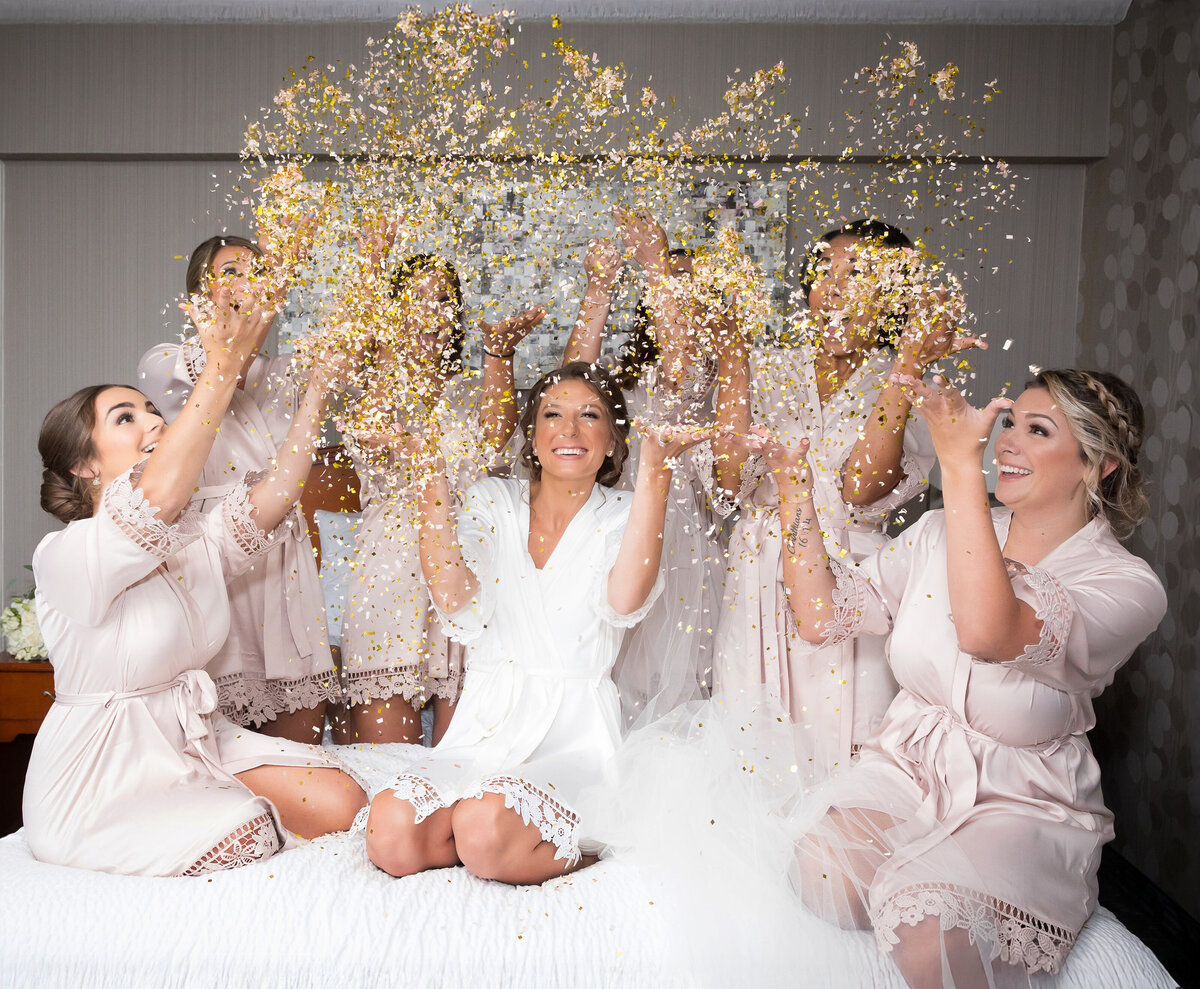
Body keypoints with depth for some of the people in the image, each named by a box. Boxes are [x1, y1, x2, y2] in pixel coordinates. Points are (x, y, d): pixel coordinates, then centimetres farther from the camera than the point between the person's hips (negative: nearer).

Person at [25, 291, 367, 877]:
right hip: (102, 781, -6)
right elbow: (158, 496, -38)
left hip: (194, 740, 6)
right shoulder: (64, 556, -19)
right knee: (248, 832, -24)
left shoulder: (195, 539, 4)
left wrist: (318, 382, -20)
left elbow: (275, 493, -12)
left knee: (341, 804, -10)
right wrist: (223, 368, -38)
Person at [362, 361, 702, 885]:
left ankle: (585, 848, -3)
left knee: (484, 826, -31)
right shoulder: (492, 500, 8)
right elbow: (455, 597, -10)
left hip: (575, 740, -2)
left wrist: (653, 472, -25)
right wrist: (433, 480, -16)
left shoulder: (622, 517, 2)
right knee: (390, 829, -25)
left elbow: (625, 600, -22)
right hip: (485, 728, 3)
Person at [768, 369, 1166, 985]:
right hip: (905, 768, 5)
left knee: (927, 928, -31)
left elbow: (987, 633, -34)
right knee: (825, 875, -24)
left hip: (1024, 804, -4)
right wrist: (796, 495, -8)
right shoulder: (940, 533, 2)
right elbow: (821, 616, 0)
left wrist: (961, 464, -34)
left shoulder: (1127, 586, -13)